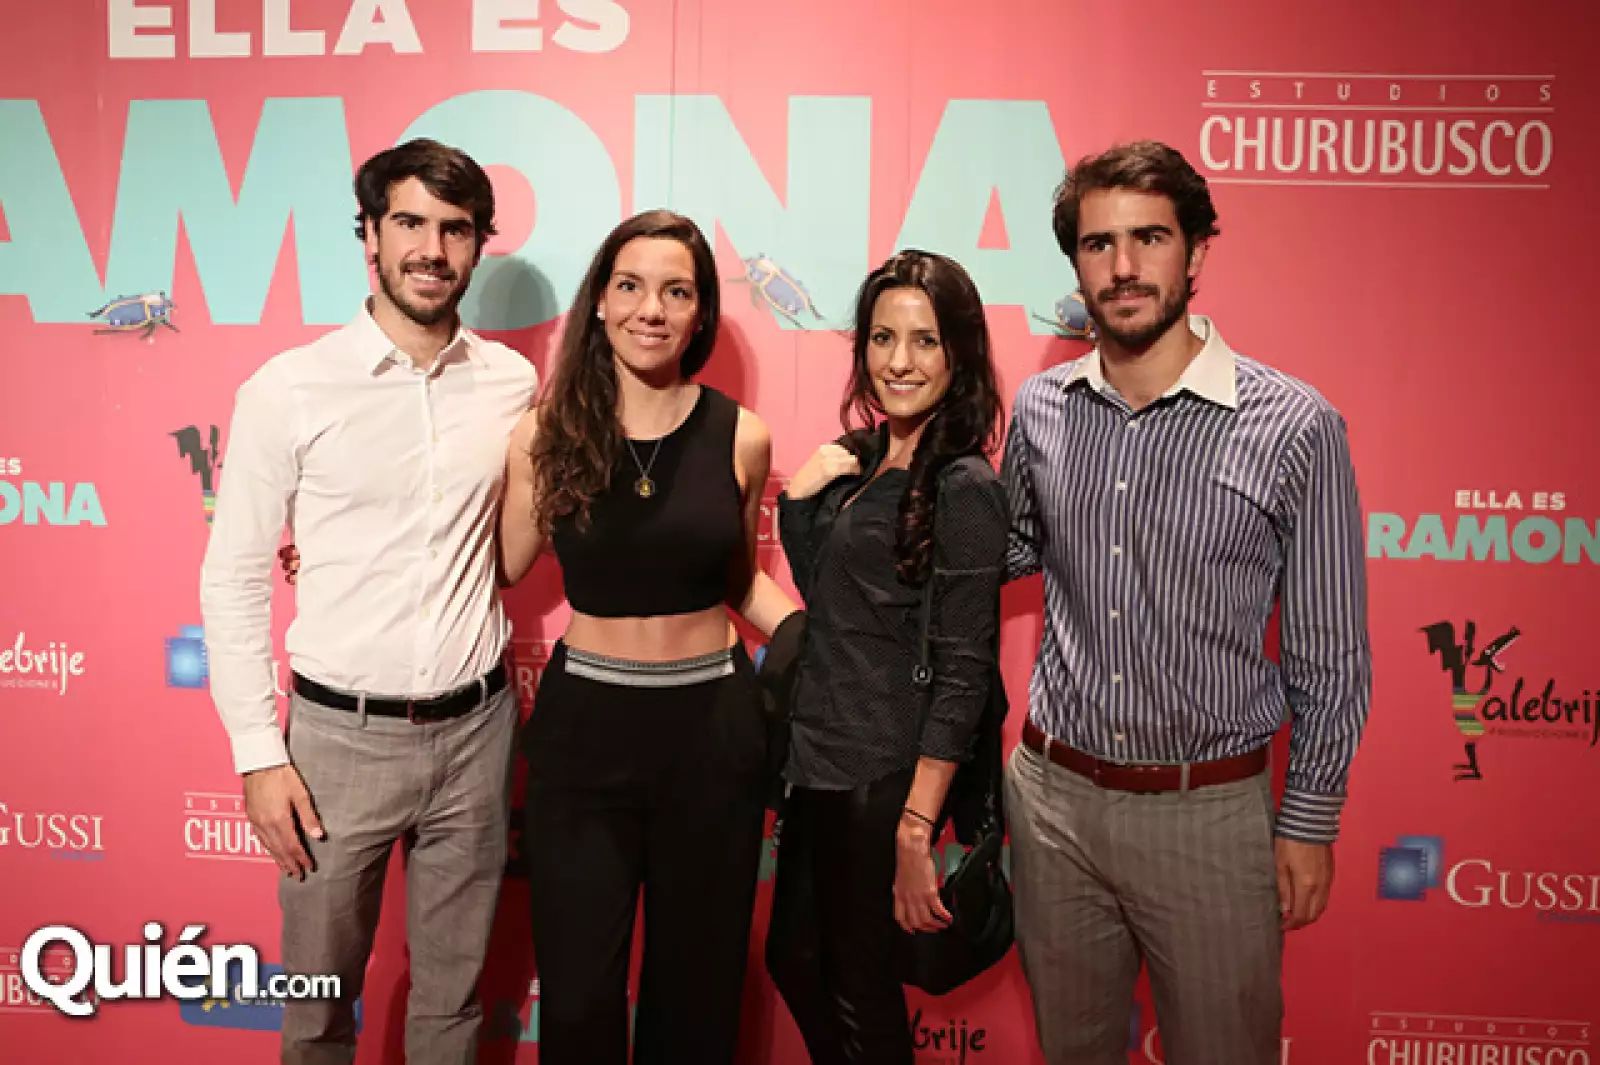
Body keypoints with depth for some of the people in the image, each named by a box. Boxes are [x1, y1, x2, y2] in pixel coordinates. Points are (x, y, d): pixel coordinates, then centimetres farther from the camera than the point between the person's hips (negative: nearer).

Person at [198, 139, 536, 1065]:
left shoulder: (513, 382, 0)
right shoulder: (288, 390, -9)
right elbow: (233, 579, -4)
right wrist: (259, 753, -6)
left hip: (476, 730, 2)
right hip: (342, 735, -2)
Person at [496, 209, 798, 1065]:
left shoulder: (740, 437, -4)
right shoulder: (546, 434, -6)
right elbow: (499, 568, 4)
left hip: (712, 730, 1)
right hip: (582, 727, 0)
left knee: (697, 984, 17)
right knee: (577, 996, 9)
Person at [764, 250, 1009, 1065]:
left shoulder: (964, 488, -17)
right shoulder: (860, 455, 6)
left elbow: (963, 672, -18)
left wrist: (914, 831, -20)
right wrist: (798, 498, -3)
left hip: (882, 774, -8)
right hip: (818, 753, 8)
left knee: (859, 985, 11)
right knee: (793, 955, 22)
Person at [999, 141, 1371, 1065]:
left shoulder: (1294, 425, -13)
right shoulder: (1039, 409, -2)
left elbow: (1330, 651, -5)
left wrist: (1310, 821, -3)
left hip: (1210, 812, -3)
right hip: (1054, 792, 4)